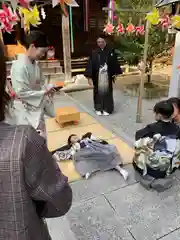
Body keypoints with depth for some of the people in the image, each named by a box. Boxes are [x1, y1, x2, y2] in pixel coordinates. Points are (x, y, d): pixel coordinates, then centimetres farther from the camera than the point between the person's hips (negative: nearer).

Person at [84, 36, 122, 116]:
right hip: (97, 76, -1)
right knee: (98, 91, 6)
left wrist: (116, 73, 3)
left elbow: (115, 63, 5)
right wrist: (89, 77, -13)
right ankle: (98, 109, 20)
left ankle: (106, 109, 18)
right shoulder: (94, 53, -2)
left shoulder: (110, 52, 1)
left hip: (107, 76, 1)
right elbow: (90, 65, -6)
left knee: (107, 91, 6)